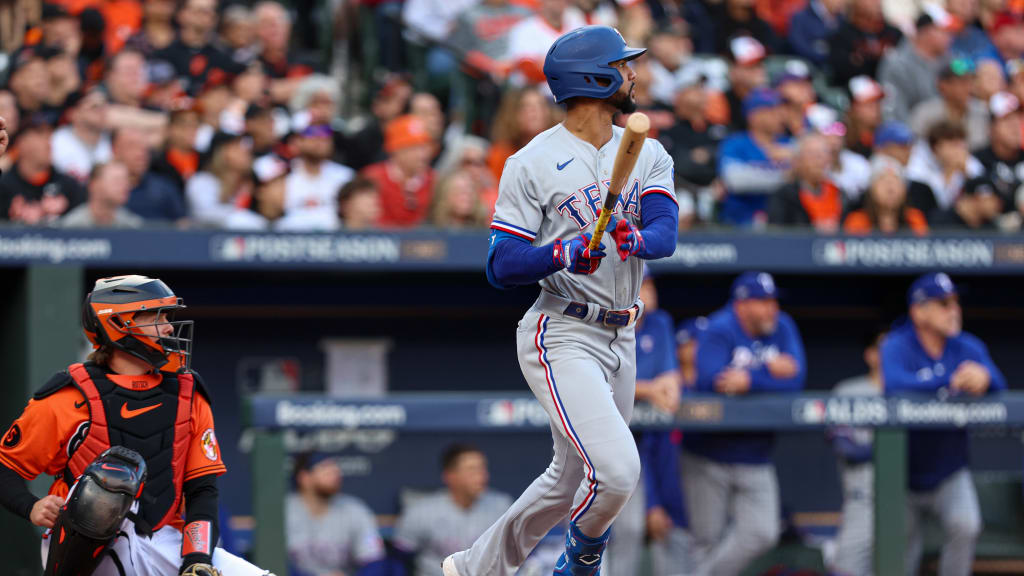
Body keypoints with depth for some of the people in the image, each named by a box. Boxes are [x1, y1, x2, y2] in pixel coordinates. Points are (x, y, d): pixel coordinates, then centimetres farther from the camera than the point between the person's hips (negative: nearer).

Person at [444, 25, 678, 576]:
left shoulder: (647, 154, 8)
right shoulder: (532, 163, -8)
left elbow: (665, 233, -8)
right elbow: (502, 266, -11)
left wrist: (636, 240, -31)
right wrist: (564, 254, -28)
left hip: (620, 339, 7)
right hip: (562, 338, -7)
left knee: (574, 479, 15)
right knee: (615, 469, -21)